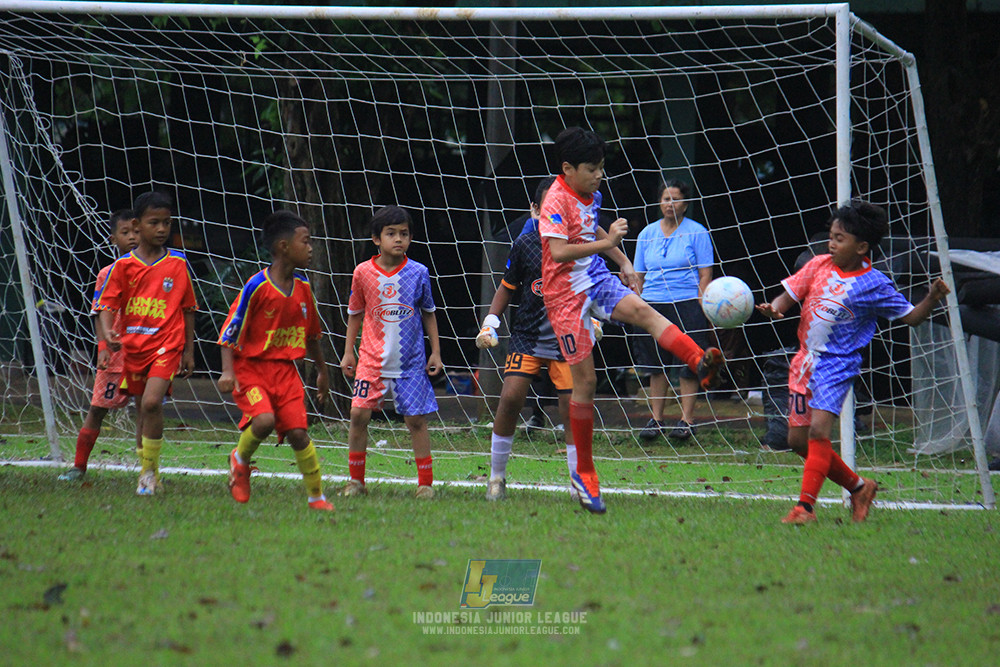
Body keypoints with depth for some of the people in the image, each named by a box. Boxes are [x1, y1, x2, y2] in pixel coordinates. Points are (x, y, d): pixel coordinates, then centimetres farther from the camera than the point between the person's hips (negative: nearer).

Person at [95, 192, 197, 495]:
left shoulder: (178, 263, 0)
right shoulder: (124, 265, 0)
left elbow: (188, 308, 8)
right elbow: (107, 303, -2)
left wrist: (189, 350, 9)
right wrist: (108, 332, -23)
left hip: (167, 343, -2)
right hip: (133, 344, 2)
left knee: (152, 402, -21)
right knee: (144, 408, 12)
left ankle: (150, 470, -10)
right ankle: (147, 469, 28)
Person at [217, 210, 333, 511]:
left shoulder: (302, 286, 5)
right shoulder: (257, 287, -15)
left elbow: (311, 333, 20)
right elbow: (230, 330, -11)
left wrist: (322, 371, 27)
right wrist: (228, 371, -21)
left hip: (285, 370, 5)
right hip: (251, 366, -5)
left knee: (298, 432, -4)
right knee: (264, 420, -26)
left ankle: (316, 496, 9)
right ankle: (240, 460, 7)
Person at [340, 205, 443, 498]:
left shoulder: (418, 273, -3)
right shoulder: (363, 272, -2)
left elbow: (429, 313, 10)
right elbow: (355, 314, 10)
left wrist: (435, 352, 7)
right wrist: (348, 352, 8)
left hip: (411, 361, 0)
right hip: (372, 359, 1)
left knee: (416, 419, 0)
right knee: (358, 414, -8)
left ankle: (426, 483, 9)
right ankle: (356, 481, 6)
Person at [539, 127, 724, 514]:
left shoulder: (591, 195, 10)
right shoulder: (556, 202, -16)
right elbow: (559, 251, -29)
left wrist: (624, 263, 26)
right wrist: (606, 243, -28)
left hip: (596, 281, 7)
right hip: (566, 293, -7)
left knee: (642, 311, -25)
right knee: (585, 380, -3)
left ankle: (701, 365, -49)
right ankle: (584, 472, 8)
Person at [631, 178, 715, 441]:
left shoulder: (696, 233, 1)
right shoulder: (647, 234, 12)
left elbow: (705, 274, 0)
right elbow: (639, 276, 15)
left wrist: (700, 308, -10)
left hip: (687, 304, -4)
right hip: (653, 305, 4)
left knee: (688, 366, -4)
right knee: (656, 366, 6)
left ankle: (686, 420, 3)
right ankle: (656, 420, 13)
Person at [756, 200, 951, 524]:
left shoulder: (874, 285, -8)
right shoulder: (819, 266, 3)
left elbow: (910, 316, 0)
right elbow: (789, 295, 6)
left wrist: (932, 299, -18)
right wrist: (774, 308, -16)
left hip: (837, 366, -6)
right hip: (805, 361, 6)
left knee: (819, 430, -23)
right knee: (797, 439, 8)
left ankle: (806, 505, -18)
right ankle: (858, 486, 25)